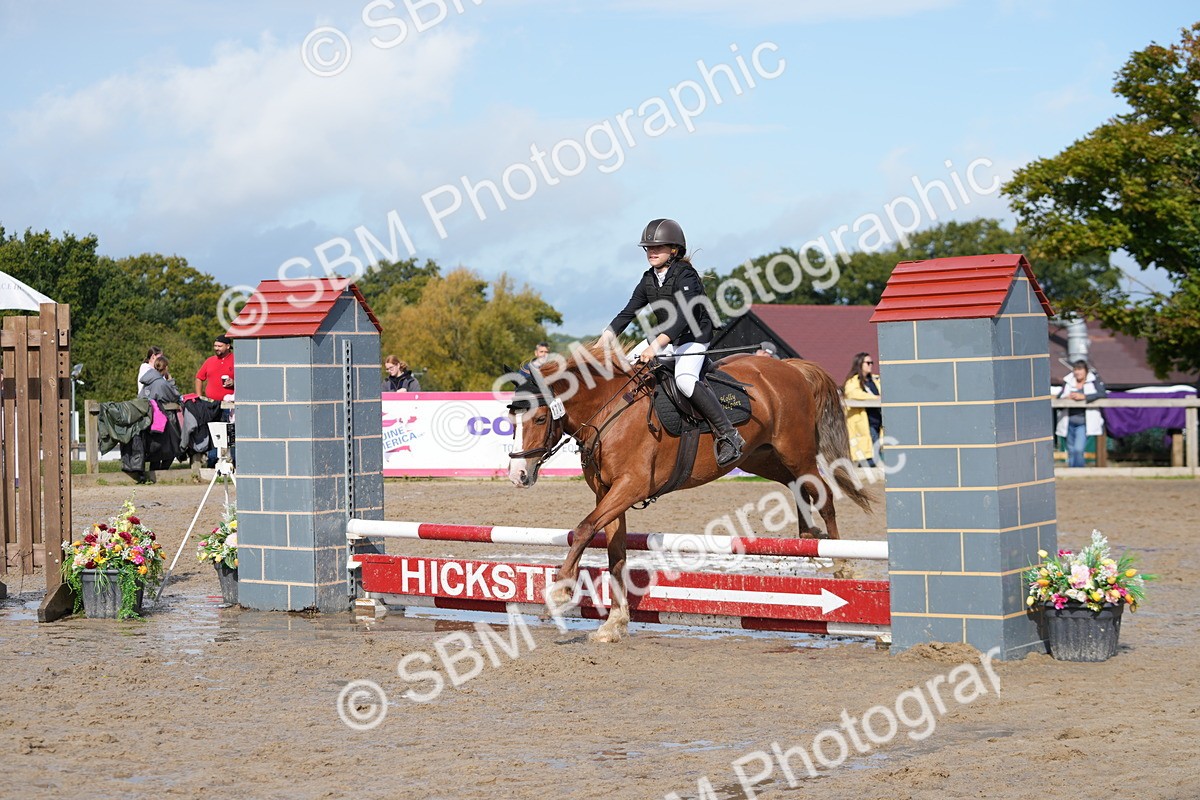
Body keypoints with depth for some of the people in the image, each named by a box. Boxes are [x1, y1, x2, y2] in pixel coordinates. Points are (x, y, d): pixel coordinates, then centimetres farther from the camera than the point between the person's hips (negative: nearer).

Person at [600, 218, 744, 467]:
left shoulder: (686, 276, -19)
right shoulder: (648, 279, 5)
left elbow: (682, 317, -32)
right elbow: (629, 311, 5)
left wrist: (657, 344, -44)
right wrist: (609, 334, -12)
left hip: (694, 337, -9)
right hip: (664, 336, 9)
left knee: (684, 378, -32)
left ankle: (729, 436, -32)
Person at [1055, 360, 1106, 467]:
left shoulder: (1094, 380, -2)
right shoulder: (1068, 381, 7)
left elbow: (1102, 393, -14)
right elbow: (1059, 397, 8)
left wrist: (1083, 397, -23)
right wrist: (1067, 397, -16)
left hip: (1083, 423, -4)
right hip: (1069, 423, 4)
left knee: (1079, 449, -18)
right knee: (1071, 452, 11)